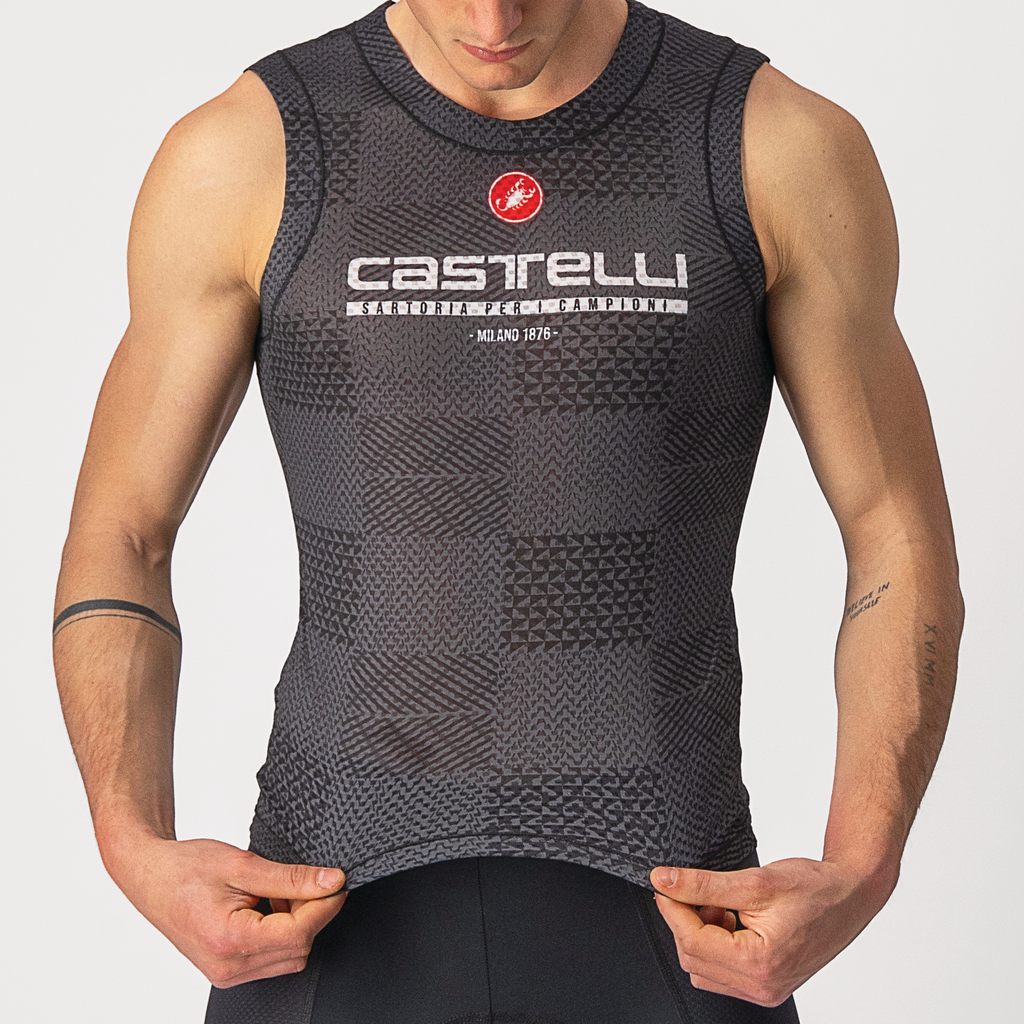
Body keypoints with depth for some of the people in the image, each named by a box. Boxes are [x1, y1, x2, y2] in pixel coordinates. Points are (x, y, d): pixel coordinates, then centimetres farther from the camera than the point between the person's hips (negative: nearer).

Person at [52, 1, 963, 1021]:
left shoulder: (781, 147, -5)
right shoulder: (245, 153, -5)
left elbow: (903, 552, 0)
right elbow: (116, 550, 1)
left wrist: (856, 881, -16)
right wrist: (139, 856, -16)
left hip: (667, 929, 0)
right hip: (344, 922, 1)